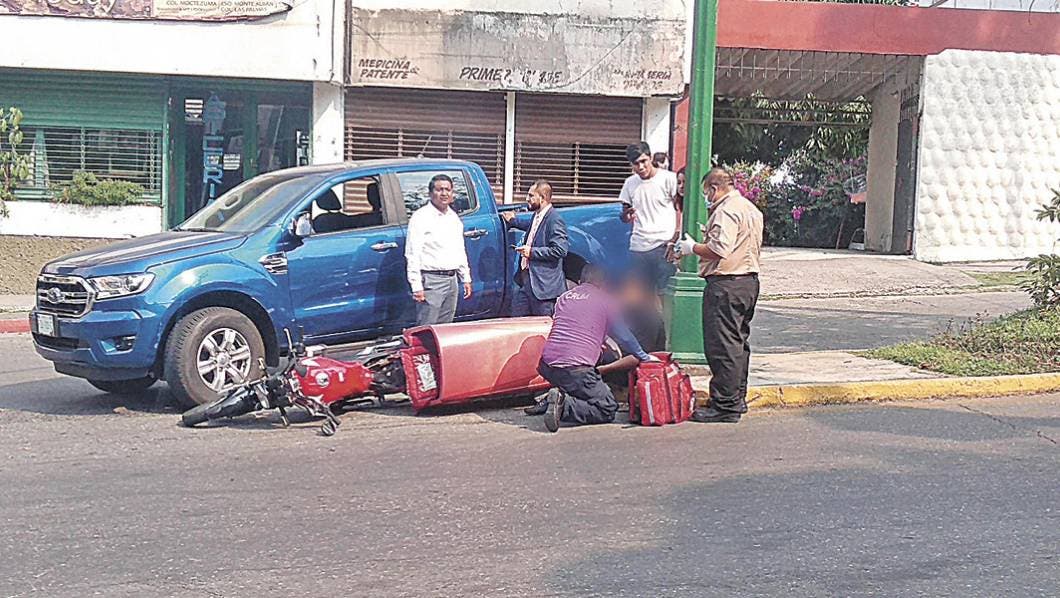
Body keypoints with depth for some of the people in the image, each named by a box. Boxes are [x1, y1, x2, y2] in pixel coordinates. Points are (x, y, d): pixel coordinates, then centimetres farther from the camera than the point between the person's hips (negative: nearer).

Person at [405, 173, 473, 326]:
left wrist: (466, 278, 19)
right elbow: (412, 255, -13)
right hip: (431, 280, -7)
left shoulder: (454, 218, 15)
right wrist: (417, 286, -18)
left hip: (451, 279, 7)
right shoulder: (421, 217, -8)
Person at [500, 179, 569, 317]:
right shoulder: (537, 215, 11)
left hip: (543, 285, -10)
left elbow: (560, 250, -25)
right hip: (525, 280, 10)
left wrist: (532, 252, -20)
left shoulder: (554, 219, -18)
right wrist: (513, 221, 32)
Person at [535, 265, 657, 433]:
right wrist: (644, 357, 28)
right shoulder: (604, 299, 6)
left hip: (547, 365, 7)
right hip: (576, 368, -6)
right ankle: (564, 406, -19)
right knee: (608, 410, 0)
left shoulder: (563, 297, 21)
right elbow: (623, 335, 12)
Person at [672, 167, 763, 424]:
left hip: (726, 284, -10)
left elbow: (719, 250, -22)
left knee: (722, 345, -7)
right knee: (739, 342, 16)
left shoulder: (725, 211, -14)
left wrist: (692, 248, -8)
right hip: (749, 280, 11)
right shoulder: (751, 209, 18)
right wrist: (710, 236, 22)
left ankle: (724, 406, -7)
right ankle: (738, 400, 23)